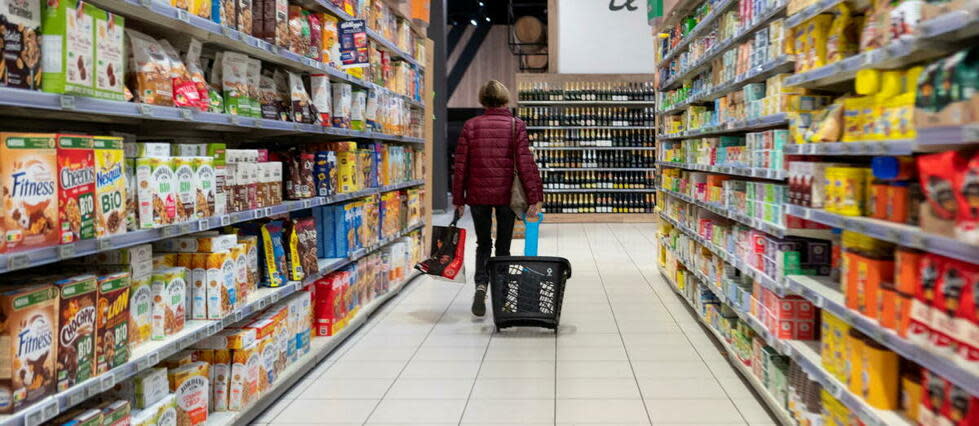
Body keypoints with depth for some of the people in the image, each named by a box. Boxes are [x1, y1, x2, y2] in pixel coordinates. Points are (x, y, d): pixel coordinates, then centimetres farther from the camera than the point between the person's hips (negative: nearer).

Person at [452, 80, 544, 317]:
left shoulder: (471, 126, 1)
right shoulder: (516, 125, -3)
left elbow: (460, 165, 0)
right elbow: (526, 164, -9)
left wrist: (458, 199, 7)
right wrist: (534, 198, -7)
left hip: (478, 194, 1)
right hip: (506, 194, -1)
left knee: (483, 244, 14)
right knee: (503, 246, 12)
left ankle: (481, 285, -9)